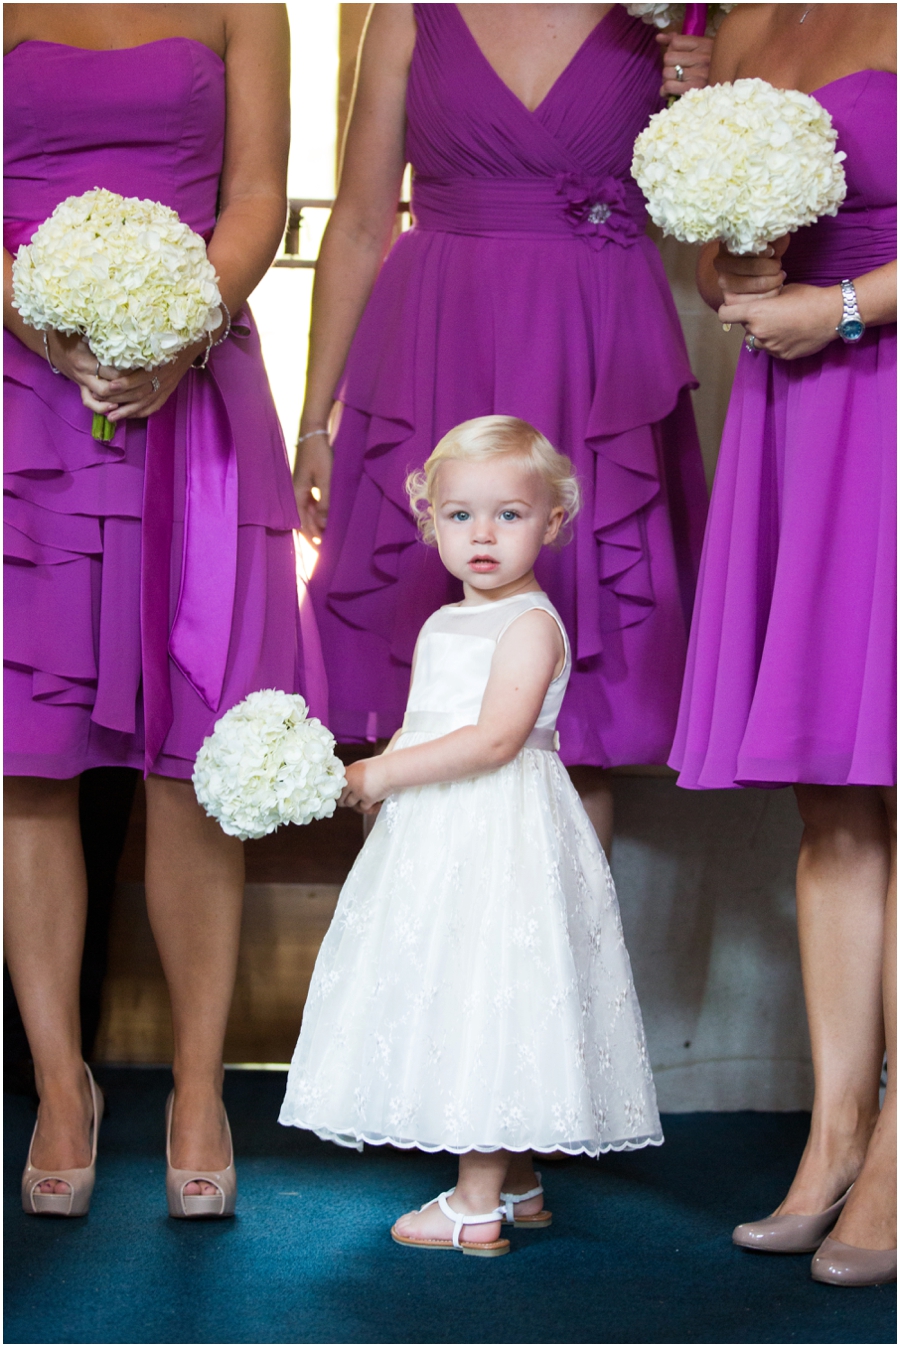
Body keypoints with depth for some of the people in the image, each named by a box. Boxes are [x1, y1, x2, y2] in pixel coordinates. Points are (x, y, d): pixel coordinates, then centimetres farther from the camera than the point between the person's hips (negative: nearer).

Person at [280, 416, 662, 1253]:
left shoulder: (530, 623, -12)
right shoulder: (442, 626, 16)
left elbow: (495, 739, -22)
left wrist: (388, 774, -18)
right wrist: (368, 778, -1)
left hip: (503, 834, -9)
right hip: (437, 839, 9)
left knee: (485, 1000, -7)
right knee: (458, 1002, 13)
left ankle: (476, 1206, 1)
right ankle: (516, 1183, 26)